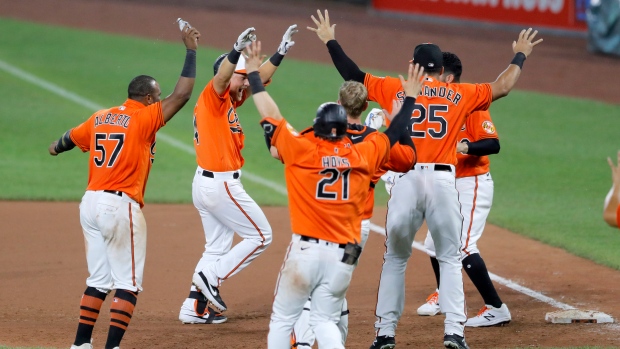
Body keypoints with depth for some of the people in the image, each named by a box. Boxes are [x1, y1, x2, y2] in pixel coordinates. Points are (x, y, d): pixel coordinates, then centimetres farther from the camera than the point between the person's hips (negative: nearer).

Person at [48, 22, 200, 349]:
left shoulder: (99, 118, 12)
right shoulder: (144, 118, -7)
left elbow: (71, 137, 32)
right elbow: (182, 93, -14)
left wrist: (57, 148, 55)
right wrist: (191, 51, -4)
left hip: (90, 203, 7)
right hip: (122, 206, -7)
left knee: (98, 281, 16)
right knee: (128, 284, -2)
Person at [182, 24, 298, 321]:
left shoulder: (229, 101, 12)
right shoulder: (212, 97, -14)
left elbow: (258, 79, 20)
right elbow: (221, 76, -36)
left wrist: (280, 52, 16)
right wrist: (237, 51, -52)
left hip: (205, 183, 10)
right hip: (221, 184, -10)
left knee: (217, 248, 16)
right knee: (260, 236, -1)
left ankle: (194, 307, 16)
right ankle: (211, 277, -3)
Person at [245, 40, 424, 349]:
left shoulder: (301, 150, -4)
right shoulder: (363, 155, 3)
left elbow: (270, 115, 4)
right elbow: (394, 133, 19)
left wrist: (253, 74, 14)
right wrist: (410, 98, 32)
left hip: (305, 250, -3)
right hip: (343, 254, 3)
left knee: (282, 320, 8)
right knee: (325, 320, 14)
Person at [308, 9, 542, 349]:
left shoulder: (396, 90, 8)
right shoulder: (460, 94, 8)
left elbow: (353, 75, 13)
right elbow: (501, 87, 15)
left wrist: (330, 41, 26)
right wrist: (520, 56, 32)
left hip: (406, 180, 0)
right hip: (443, 181, 0)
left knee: (395, 259, 11)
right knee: (450, 259, 8)